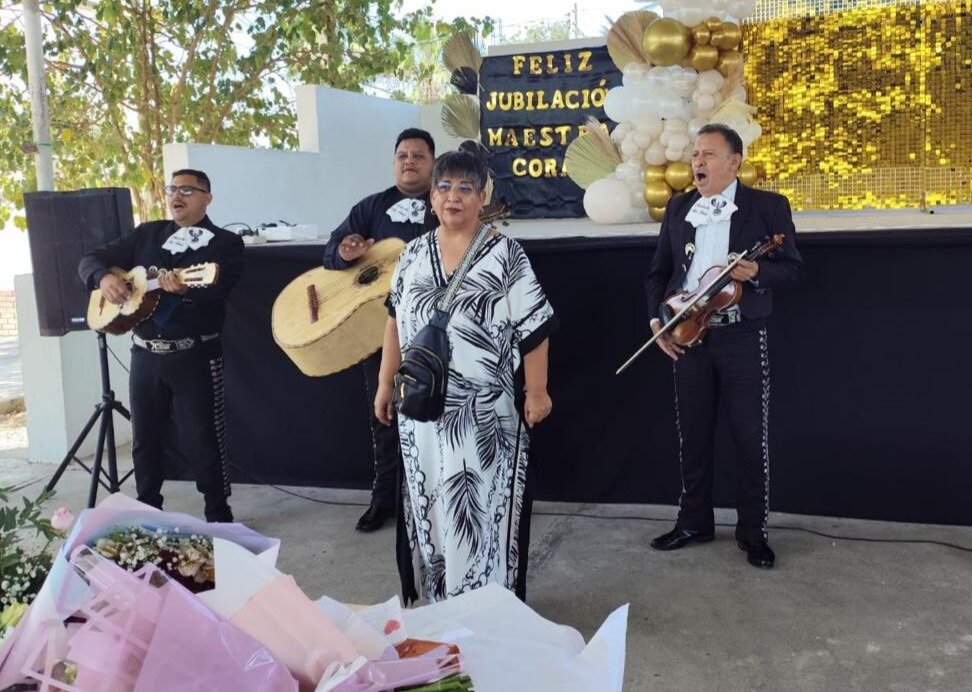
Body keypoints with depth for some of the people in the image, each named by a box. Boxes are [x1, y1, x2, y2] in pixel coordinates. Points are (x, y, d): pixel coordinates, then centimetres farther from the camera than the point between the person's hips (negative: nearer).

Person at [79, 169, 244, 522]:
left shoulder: (226, 243, -1)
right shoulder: (147, 234, 12)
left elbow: (217, 289, -19)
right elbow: (92, 259, 12)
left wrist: (185, 289, -40)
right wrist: (104, 278, -11)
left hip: (195, 355, -5)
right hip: (145, 352, 5)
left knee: (202, 438, -2)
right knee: (145, 437, 13)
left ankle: (219, 513, 13)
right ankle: (148, 508, 28)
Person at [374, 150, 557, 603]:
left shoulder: (505, 255, -5)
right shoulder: (413, 254, 8)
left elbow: (533, 328, -6)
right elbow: (396, 322, 13)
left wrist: (536, 391, -9)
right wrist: (386, 384, 12)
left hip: (485, 409, -4)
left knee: (484, 503, 1)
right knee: (429, 502, 12)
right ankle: (434, 598, 27)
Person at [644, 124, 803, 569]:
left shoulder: (768, 206, -1)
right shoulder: (677, 209, 11)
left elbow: (793, 268, -2)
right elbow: (659, 271, 14)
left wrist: (757, 271, -22)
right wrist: (657, 319, 0)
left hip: (742, 337, -3)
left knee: (751, 436, 1)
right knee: (692, 433, 11)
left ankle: (753, 531, 16)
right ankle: (695, 521, 25)